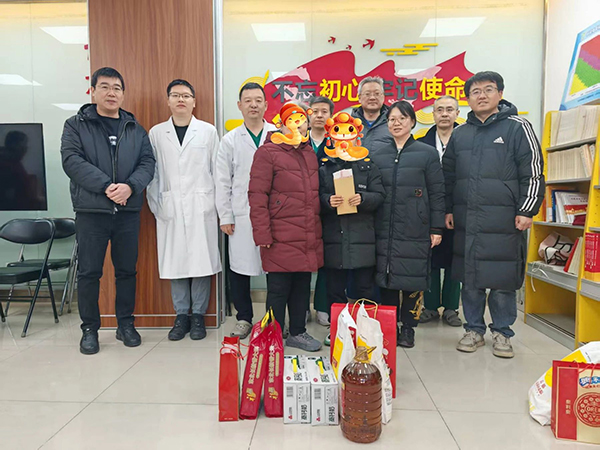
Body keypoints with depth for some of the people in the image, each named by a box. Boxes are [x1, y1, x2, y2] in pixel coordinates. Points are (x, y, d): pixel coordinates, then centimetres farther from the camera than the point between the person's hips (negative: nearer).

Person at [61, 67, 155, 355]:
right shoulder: (76, 125, 4)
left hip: (128, 211, 2)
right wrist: (107, 186, -19)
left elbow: (147, 162, 3)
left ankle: (125, 324, 25)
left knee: (127, 270, 10)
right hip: (91, 211, -2)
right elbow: (72, 160, -9)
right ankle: (90, 328, 21)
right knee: (89, 272, 5)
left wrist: (130, 186, -16)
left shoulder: (136, 129, 12)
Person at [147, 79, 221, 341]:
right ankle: (181, 315, 18)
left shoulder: (208, 131, 7)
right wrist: (156, 205, 2)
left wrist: (217, 203, 1)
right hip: (170, 209, 1)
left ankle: (198, 315, 14)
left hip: (201, 208, -1)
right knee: (174, 262, 5)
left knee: (202, 261, 0)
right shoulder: (156, 133, 10)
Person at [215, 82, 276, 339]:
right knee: (240, 268, 5)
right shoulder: (230, 140, 10)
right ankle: (244, 318, 22)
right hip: (242, 216, 1)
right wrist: (225, 216, 2)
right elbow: (223, 181, 8)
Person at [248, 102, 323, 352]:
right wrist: (262, 234, -14)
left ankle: (297, 332, 29)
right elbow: (257, 195, -10)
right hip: (282, 237, -6)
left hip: (308, 237, 6)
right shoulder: (267, 152, -5)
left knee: (302, 285, 14)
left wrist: (318, 229, 16)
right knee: (279, 288, 2)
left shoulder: (310, 153, 17)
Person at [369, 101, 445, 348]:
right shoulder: (377, 156, 11)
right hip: (384, 228, 3)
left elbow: (437, 193, 1)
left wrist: (437, 228, -4)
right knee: (386, 278, 7)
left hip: (415, 229, -2)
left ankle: (408, 328, 18)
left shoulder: (427, 153, 3)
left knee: (413, 278, 2)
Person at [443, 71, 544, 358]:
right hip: (466, 220, 4)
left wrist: (527, 210, -8)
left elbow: (533, 173, -2)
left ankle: (502, 333, 20)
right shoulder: (459, 134, 14)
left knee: (503, 279, 3)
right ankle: (474, 330, 23)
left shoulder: (517, 127, 2)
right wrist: (448, 209, 13)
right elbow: (448, 176, 19)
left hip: (504, 221, -4)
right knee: (469, 278, 9)